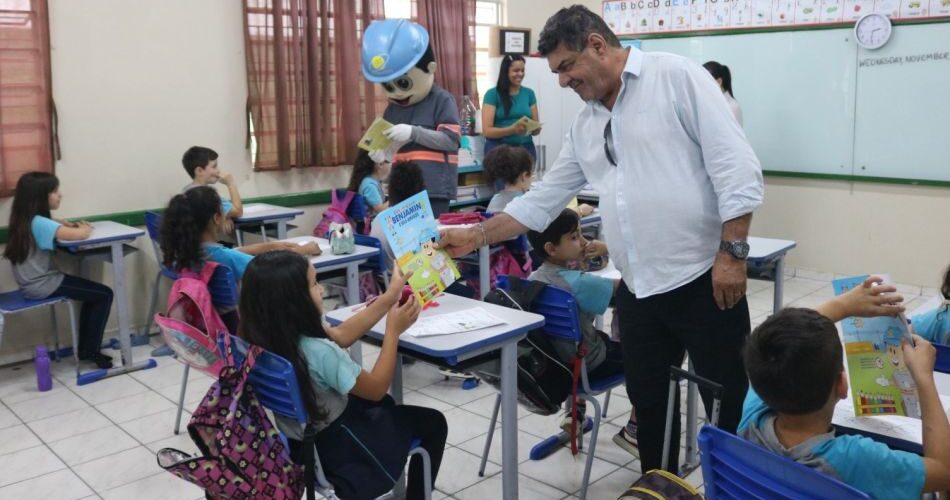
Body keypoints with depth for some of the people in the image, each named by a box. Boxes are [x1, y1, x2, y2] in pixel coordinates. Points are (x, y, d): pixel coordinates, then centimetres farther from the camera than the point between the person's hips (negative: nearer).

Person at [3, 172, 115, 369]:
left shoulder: (26, 219, 5)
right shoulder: (38, 223, -24)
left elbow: (52, 222, 27)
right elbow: (80, 235, -31)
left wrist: (70, 224, 6)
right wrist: (85, 227, -7)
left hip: (36, 281, 10)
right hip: (41, 285, -10)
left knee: (94, 293, 21)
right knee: (104, 295, -2)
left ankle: (85, 349, 24)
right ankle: (91, 351, 6)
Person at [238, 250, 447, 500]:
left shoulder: (267, 335, -12)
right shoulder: (319, 352, -36)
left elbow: (340, 335, 1)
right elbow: (377, 388, -19)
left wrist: (389, 299, -1)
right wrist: (393, 330, -12)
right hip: (333, 445, -7)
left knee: (386, 406, 32)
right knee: (433, 423, 11)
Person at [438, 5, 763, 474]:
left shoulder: (676, 76, -6)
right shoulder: (584, 126, 14)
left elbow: (736, 166, -12)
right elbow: (543, 198, 16)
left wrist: (732, 251, -17)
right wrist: (475, 235, 10)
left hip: (702, 278, -6)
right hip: (637, 289, 7)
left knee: (729, 406, 4)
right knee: (648, 404, 16)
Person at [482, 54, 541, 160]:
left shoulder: (529, 93, 9)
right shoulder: (493, 94, -3)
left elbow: (536, 128, 12)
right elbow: (487, 131, -9)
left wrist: (535, 129, -12)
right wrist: (513, 129, -24)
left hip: (525, 148, 3)